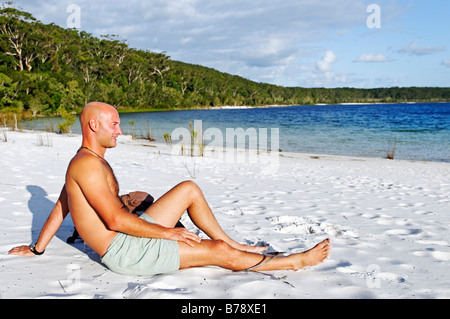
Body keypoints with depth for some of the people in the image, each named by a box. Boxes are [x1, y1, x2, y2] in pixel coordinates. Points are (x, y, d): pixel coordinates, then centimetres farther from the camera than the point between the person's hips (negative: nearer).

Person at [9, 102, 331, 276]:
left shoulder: (92, 161, 14)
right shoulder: (88, 164, -19)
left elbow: (60, 208, 21)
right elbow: (115, 220, -25)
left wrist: (37, 249, 29)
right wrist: (168, 232, -20)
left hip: (131, 234, 10)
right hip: (125, 251, -10)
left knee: (189, 188, 10)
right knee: (219, 253, -12)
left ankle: (234, 244, 14)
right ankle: (297, 262, 0)